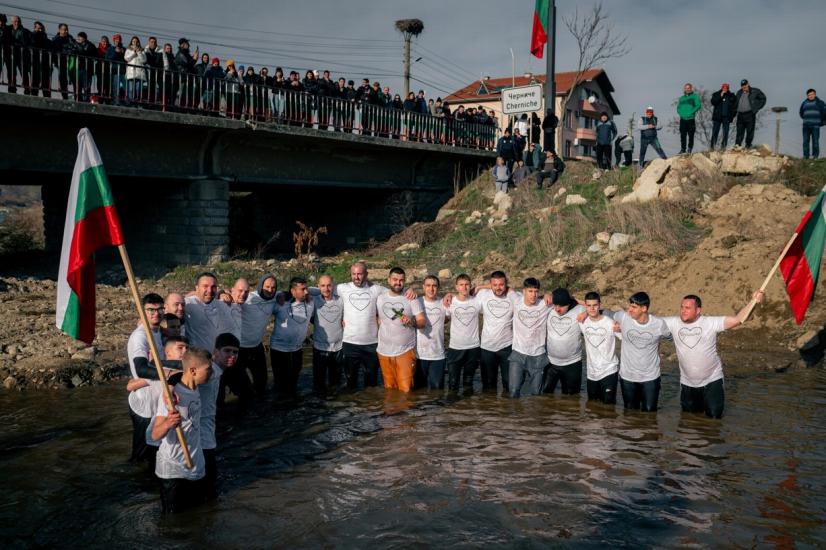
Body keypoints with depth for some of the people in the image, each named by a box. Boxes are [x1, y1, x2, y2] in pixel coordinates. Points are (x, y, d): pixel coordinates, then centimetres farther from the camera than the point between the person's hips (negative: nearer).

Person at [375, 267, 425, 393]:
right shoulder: (379, 298, 4)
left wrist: (412, 321, -28)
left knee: (405, 390, -4)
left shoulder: (412, 299, -3)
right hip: (384, 352, 3)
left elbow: (422, 322, -8)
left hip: (405, 351, -2)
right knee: (389, 389, 13)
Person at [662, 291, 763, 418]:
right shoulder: (674, 323, -10)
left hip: (712, 381, -3)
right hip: (687, 383, 3)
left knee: (714, 417, 5)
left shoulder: (710, 323, -17)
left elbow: (738, 320, -23)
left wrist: (753, 301, -34)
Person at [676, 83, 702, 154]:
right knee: (682, 135, 2)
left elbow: (698, 105, -5)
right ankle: (683, 149, 6)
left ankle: (690, 149, -1)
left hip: (691, 119, -4)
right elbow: (678, 108, 18)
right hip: (683, 119, 4)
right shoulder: (681, 98, 19)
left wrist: (691, 112, -15)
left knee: (691, 135, -4)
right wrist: (681, 113, -3)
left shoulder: (695, 96, 5)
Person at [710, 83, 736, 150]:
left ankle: (723, 146, 1)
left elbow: (734, 106, 10)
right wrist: (720, 96, -14)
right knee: (715, 133, -5)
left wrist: (732, 115, -1)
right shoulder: (716, 94, 7)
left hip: (726, 117, 1)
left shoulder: (731, 96, 9)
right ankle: (712, 147, -4)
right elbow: (713, 102, -9)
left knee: (725, 133, -1)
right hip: (717, 117, -1)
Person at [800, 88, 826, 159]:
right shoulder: (804, 103, 12)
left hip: (815, 125, -3)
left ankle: (815, 155, 0)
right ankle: (805, 155, 7)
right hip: (806, 125, 3)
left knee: (815, 141, -4)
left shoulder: (819, 102, 1)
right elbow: (801, 113, 26)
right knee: (805, 141, 2)